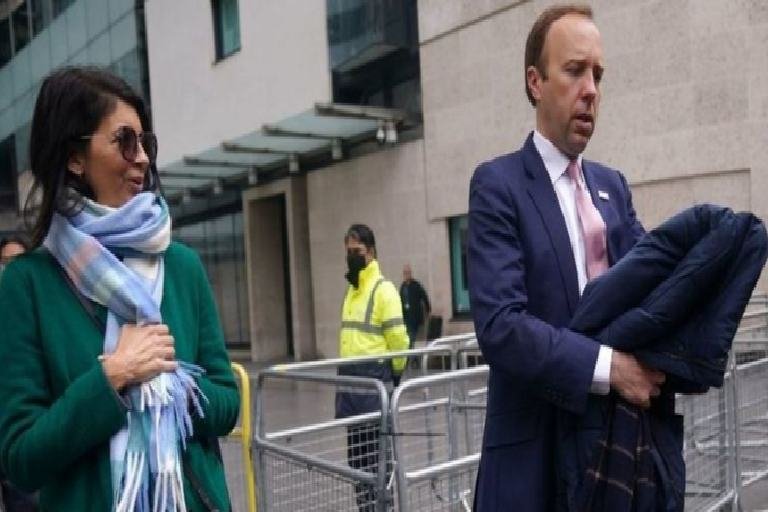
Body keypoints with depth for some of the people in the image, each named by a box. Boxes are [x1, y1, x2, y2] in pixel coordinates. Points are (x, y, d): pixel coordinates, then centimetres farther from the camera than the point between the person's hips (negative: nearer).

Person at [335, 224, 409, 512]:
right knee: (355, 453, 14)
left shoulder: (383, 289, -11)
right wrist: (348, 370, 17)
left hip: (374, 378, -8)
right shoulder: (351, 289, 15)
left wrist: (396, 373, -3)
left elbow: (398, 338, -14)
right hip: (349, 378, 8)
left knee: (375, 453, -3)